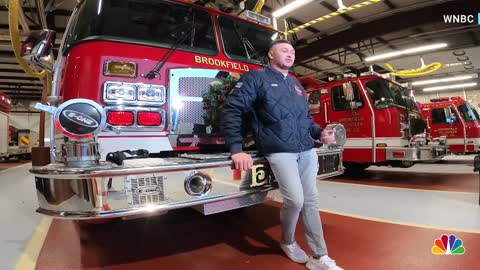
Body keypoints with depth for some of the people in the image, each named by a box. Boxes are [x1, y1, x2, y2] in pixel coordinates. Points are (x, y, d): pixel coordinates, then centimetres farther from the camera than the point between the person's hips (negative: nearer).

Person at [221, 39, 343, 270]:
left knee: (311, 201, 7)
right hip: (280, 151, -7)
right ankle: (288, 242, 18)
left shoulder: (296, 84, 22)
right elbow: (232, 110, -8)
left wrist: (320, 133, 7)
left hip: (307, 151, 7)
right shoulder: (256, 78, 1)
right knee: (295, 200, -13)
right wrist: (236, 150, -18)